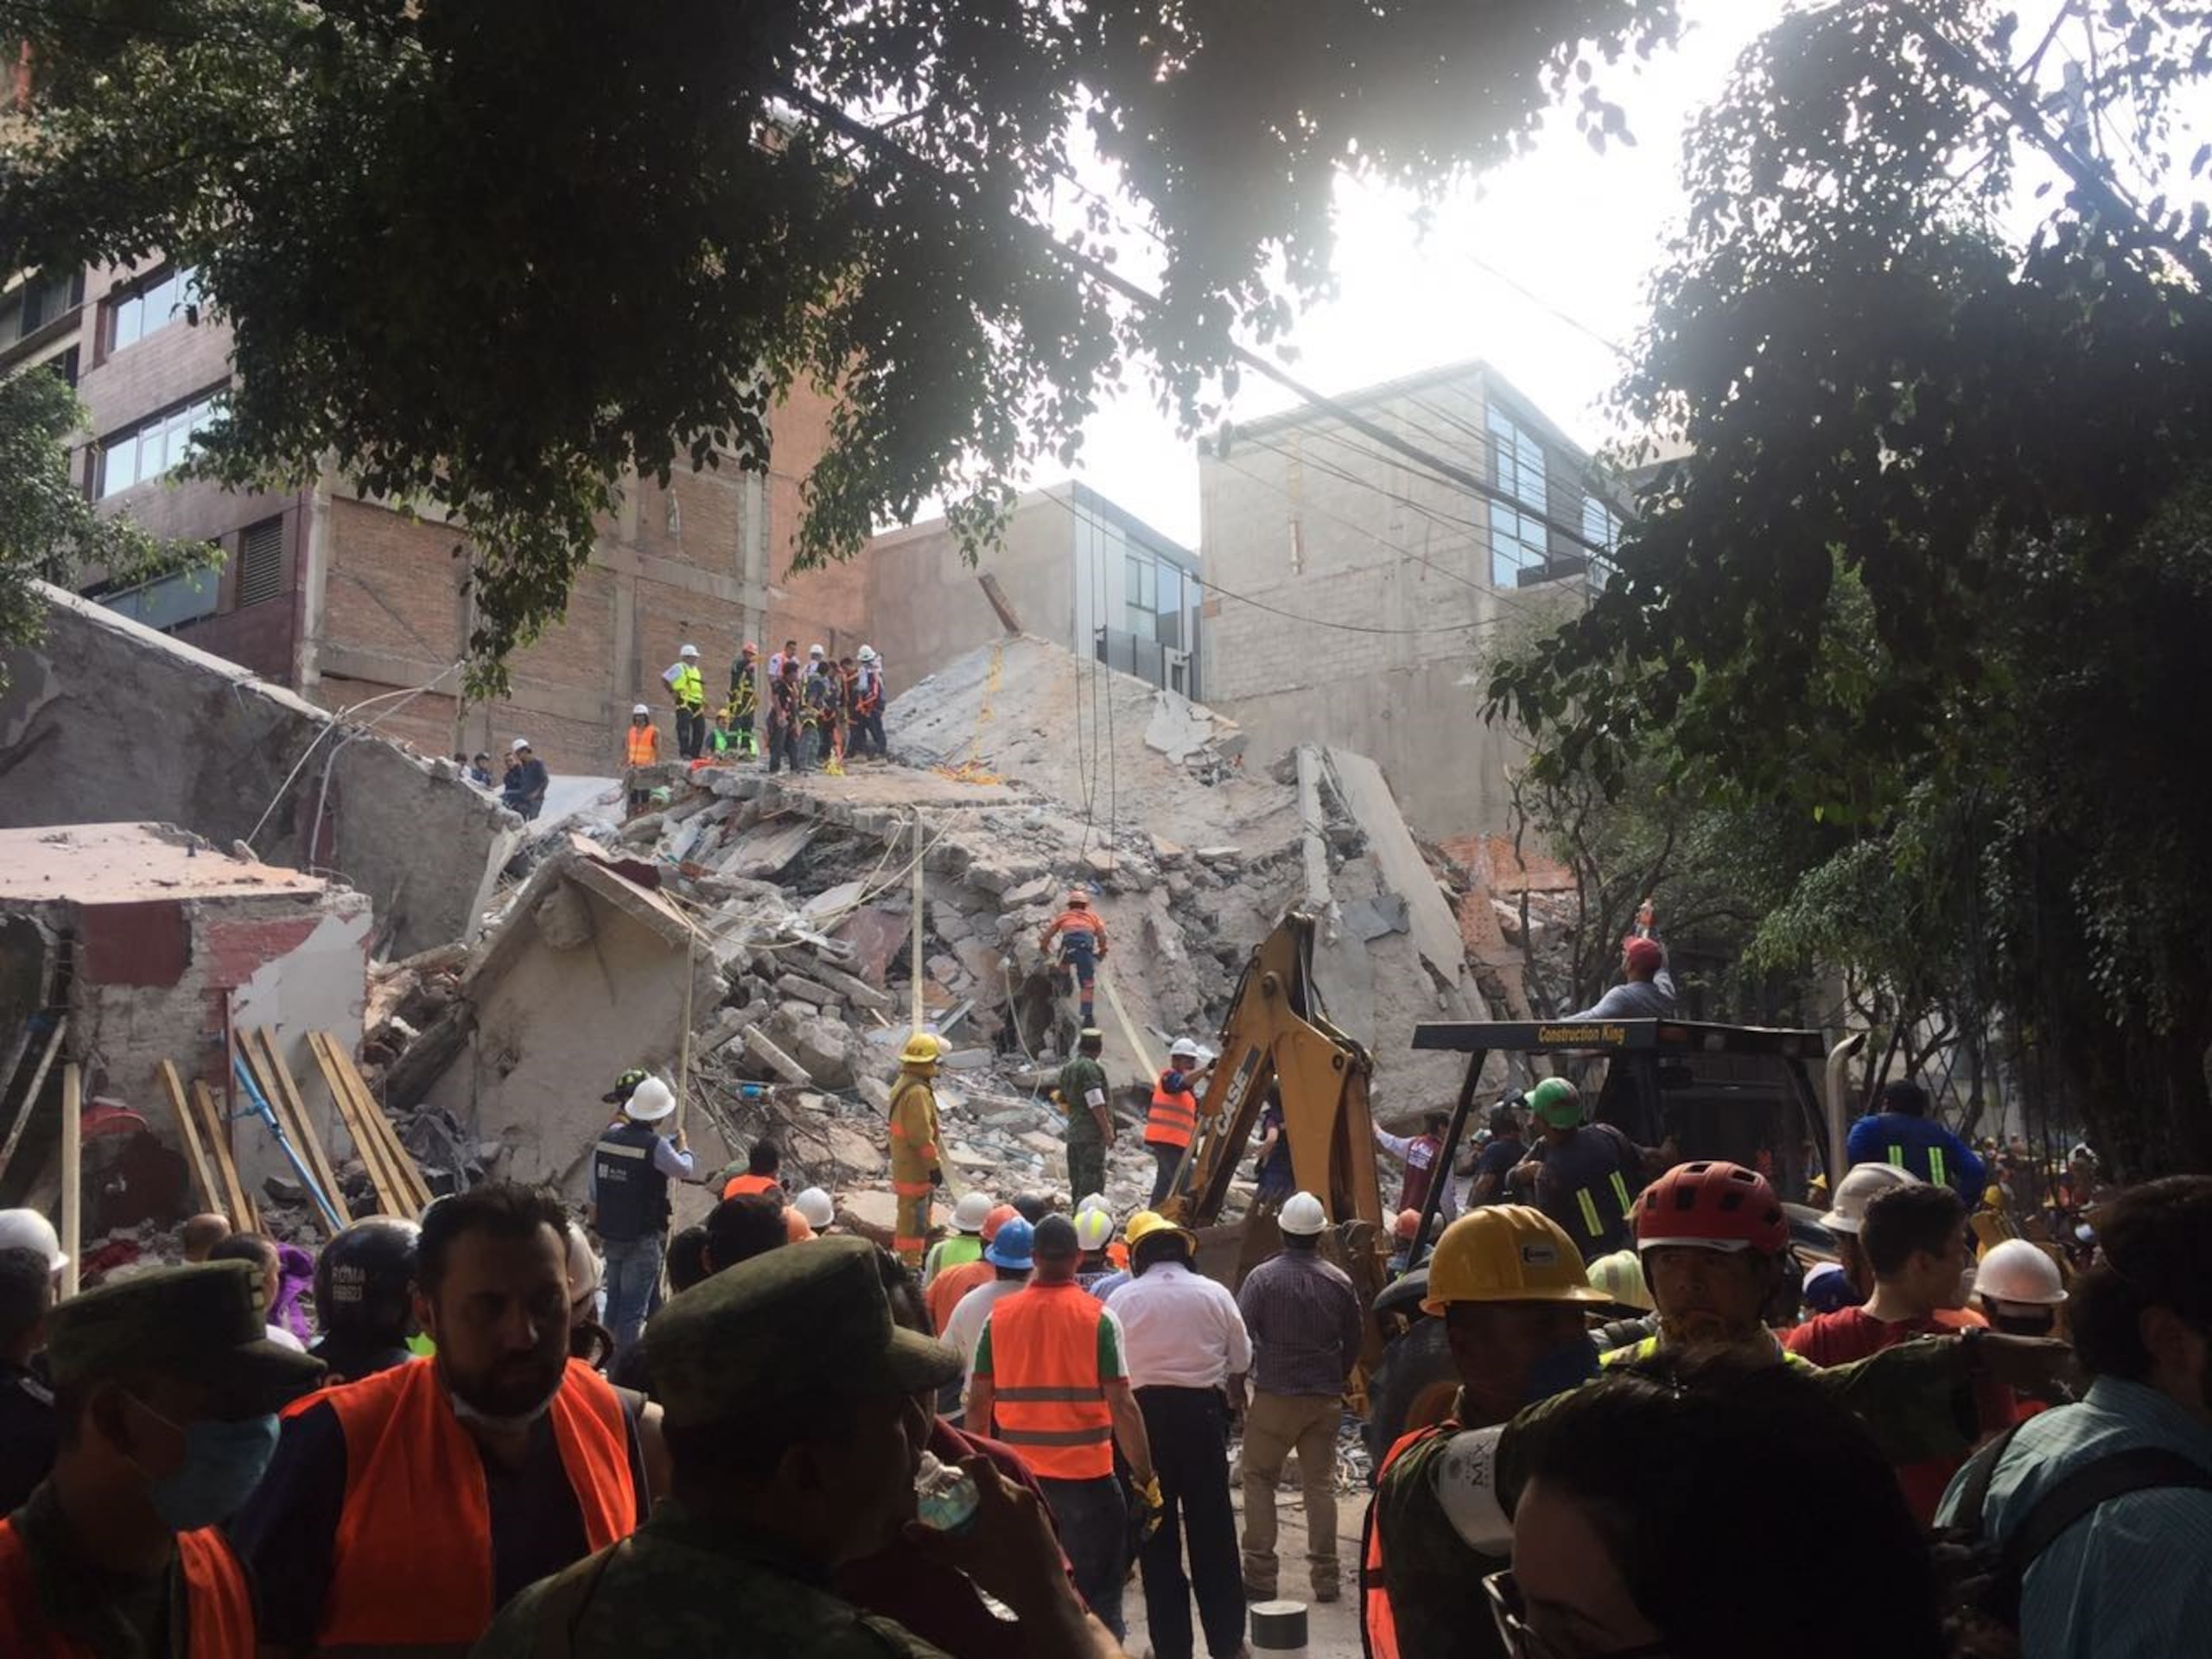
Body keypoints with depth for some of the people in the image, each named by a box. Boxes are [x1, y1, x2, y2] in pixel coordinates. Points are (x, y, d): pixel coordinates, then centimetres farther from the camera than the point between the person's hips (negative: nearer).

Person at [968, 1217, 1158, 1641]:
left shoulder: (999, 1316, 0)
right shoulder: (1098, 1317, -9)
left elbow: (977, 1404, 3)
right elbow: (1122, 1405, -11)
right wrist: (1146, 1478, -5)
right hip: (1086, 1473, -3)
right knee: (1098, 1594, 7)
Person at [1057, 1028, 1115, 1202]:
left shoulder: (1067, 1068, 15)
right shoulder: (1091, 1068, -13)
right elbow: (1096, 1103, -18)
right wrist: (1108, 1130, -14)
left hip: (1073, 1133, 9)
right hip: (1092, 1134, -9)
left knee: (1077, 1180, 13)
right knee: (1092, 1180, -7)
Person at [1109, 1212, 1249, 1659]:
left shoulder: (1124, 1298, -4)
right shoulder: (1214, 1293, -1)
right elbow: (1241, 1358, 8)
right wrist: (1233, 1398, 28)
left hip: (1144, 1410, -1)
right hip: (1201, 1409, 1)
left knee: (1157, 1532, 8)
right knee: (1212, 1527, 11)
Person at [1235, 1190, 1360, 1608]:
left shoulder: (1263, 1277, -11)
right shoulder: (1339, 1282, 0)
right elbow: (1355, 1339, 8)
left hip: (1274, 1396, -3)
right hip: (1325, 1398, 3)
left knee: (1259, 1479, 8)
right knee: (1321, 1483, 10)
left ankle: (1260, 1575, 6)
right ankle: (1325, 1577, 12)